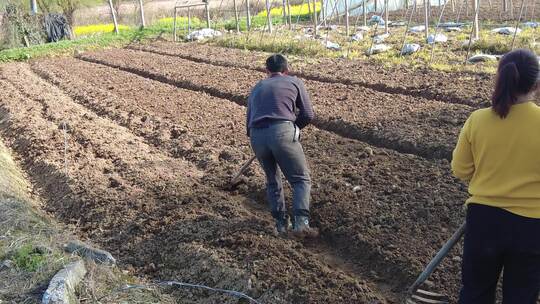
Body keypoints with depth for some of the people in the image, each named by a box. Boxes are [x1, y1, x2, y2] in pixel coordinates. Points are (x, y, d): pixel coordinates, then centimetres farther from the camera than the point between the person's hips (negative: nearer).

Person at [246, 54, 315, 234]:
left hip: (257, 137, 4)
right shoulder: (294, 82, 19)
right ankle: (301, 219, -11)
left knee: (272, 181, 23)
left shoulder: (256, 88, 29)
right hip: (282, 132, -4)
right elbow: (308, 115, 10)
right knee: (301, 179, 7)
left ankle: (281, 222, 20)